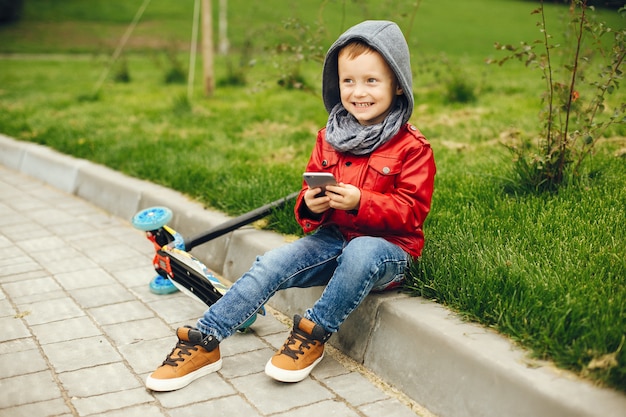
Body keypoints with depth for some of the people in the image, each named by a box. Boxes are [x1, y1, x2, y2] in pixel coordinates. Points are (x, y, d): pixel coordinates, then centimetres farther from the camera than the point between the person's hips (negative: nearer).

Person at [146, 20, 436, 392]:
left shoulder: (412, 148, -9)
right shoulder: (330, 139, 6)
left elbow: (412, 210, -13)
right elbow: (310, 191, 13)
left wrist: (359, 202, -28)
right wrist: (310, 206, -13)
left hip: (388, 246, -4)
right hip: (334, 238, 5)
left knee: (360, 253, -39)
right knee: (272, 264, -16)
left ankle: (313, 335, -19)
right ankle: (204, 343, -12)